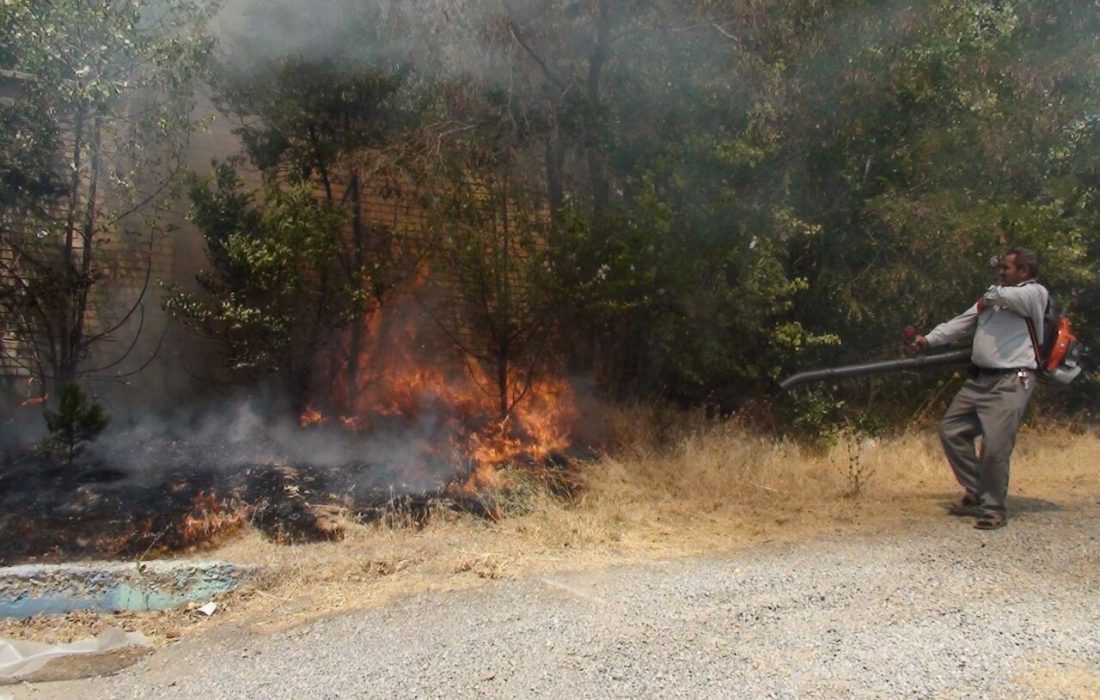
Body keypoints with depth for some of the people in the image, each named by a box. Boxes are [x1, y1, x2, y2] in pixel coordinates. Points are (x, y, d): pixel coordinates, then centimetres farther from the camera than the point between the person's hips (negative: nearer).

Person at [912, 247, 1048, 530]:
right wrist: (930, 339, 10)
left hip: (1010, 382, -8)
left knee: (995, 447, -11)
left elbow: (1016, 297, -24)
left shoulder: (1036, 293, -1)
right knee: (950, 429, 8)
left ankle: (994, 509, 7)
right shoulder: (997, 294, 22)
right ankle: (976, 493, 21)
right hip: (979, 379, 8)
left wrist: (991, 297, -2)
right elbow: (962, 322, 18)